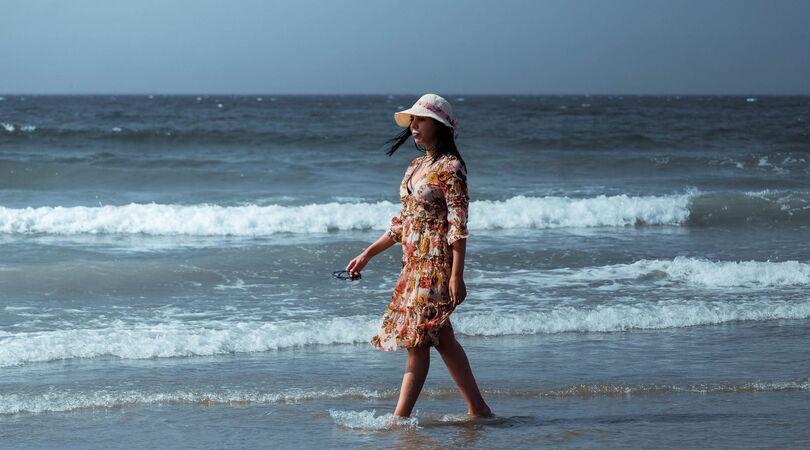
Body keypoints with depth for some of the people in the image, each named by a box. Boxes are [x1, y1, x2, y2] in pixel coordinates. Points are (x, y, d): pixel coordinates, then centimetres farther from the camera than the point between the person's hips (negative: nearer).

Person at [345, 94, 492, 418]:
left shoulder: (450, 167, -10)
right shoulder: (417, 166, 15)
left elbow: (458, 225, -15)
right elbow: (403, 221, 21)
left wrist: (457, 275, -20)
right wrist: (368, 254, 20)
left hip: (437, 262, -9)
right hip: (414, 262, 9)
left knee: (417, 339, -9)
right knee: (441, 338, 9)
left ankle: (400, 418, -7)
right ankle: (477, 409, 15)